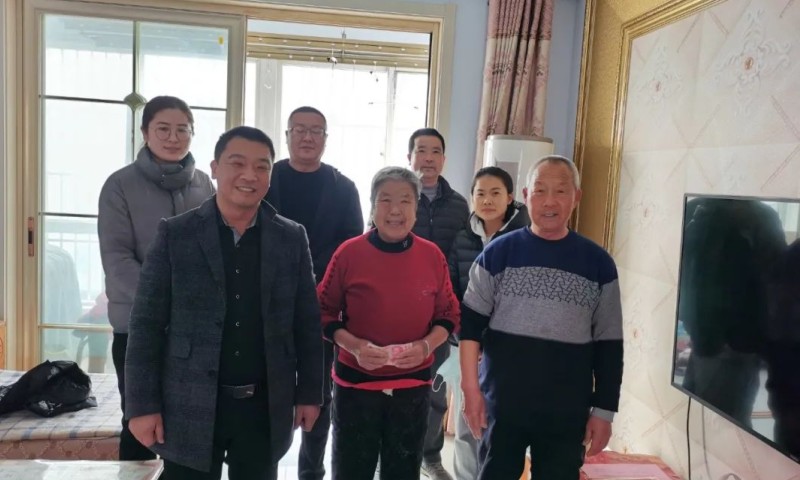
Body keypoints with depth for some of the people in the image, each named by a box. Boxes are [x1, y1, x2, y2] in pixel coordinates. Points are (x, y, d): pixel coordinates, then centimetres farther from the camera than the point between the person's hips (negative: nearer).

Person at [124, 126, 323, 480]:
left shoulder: (292, 238, 1)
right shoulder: (175, 234, -4)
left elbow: (307, 323, 4)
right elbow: (146, 324, -4)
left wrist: (309, 393, 4)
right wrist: (143, 405, -7)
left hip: (265, 408, 2)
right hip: (190, 408, -1)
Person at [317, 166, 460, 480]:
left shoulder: (432, 256, -3)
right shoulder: (349, 253, -9)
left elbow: (449, 315, 4)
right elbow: (324, 312, -2)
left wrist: (426, 345, -14)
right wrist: (353, 345, -19)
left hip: (413, 386, 2)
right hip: (355, 382, -2)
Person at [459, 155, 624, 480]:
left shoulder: (598, 264, 0)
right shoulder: (498, 253, -4)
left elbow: (608, 344, 3)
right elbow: (471, 324, -3)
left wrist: (604, 410, 2)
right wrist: (471, 388, -8)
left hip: (567, 412, 1)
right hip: (502, 403, -1)